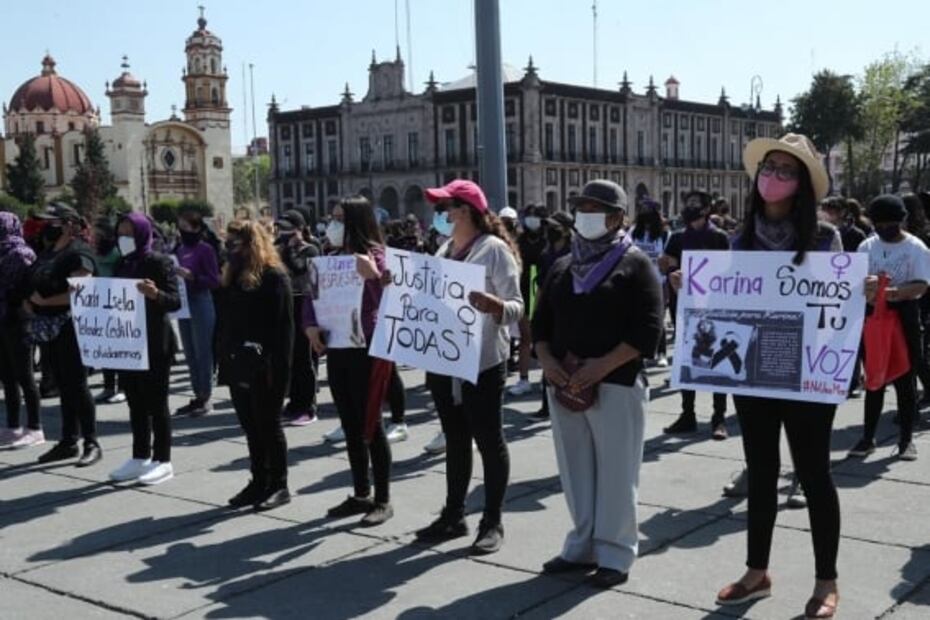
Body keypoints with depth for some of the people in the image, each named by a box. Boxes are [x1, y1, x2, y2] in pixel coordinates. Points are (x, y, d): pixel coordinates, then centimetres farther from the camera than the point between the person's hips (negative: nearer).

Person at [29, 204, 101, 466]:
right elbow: (38, 286, 23)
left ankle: (92, 444, 1)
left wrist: (43, 301, -17)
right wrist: (30, 302, 3)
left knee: (77, 385, -5)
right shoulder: (49, 253, 16)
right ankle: (68, 441, 21)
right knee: (63, 386, 13)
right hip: (49, 328, 9)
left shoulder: (79, 253, -12)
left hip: (70, 328, -9)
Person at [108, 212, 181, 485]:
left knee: (156, 402, 0)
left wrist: (156, 294, -36)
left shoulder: (159, 262, -10)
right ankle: (140, 457, 21)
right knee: (135, 401, 12)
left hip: (154, 343, -7)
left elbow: (175, 301, -17)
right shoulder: (121, 265, 11)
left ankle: (162, 461, 8)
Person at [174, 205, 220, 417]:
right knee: (190, 354, 11)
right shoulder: (179, 249, 10)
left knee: (203, 352, -2)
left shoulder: (205, 249, -9)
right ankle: (197, 397, 20)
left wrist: (191, 276, -22)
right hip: (183, 304, 7)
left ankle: (206, 398, 6)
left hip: (201, 304, -7)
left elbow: (214, 281, -12)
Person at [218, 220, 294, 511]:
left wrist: (279, 368, -20)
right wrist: (222, 358, 8)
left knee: (268, 426, 2)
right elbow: (224, 321, 14)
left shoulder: (274, 277, -11)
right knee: (250, 427, 13)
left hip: (264, 368, -7)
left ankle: (279, 485, 13)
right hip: (238, 366, 7)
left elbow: (284, 327, -15)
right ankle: (259, 481, 23)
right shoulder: (232, 277, 13)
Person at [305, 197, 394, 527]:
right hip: (336, 348, 7)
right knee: (350, 425, 12)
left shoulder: (375, 255, -9)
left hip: (365, 349, -7)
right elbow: (313, 296, 8)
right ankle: (361, 495, 23)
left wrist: (373, 276, -31)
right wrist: (311, 325, -9)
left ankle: (383, 500, 8)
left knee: (371, 425, -1)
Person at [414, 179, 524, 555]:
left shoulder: (495, 249, -10)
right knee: (454, 439, 14)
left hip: (483, 362, -7)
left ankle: (492, 522, 11)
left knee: (489, 439, 3)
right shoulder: (444, 251, 12)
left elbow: (516, 307, -15)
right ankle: (453, 515, 24)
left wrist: (492, 305, -35)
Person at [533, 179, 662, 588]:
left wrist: (602, 365, -20)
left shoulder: (635, 265, -3)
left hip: (616, 385, -6)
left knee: (615, 472, 0)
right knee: (576, 469, 12)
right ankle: (582, 545, 23)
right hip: (564, 386, 6)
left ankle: (615, 554, 10)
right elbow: (541, 322, 16)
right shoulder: (562, 268, 16)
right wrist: (547, 360, -4)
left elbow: (647, 330, -11)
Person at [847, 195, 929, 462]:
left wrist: (894, 292, -31)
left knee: (905, 380, 3)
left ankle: (906, 439, 13)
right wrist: (868, 284, -21)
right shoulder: (867, 246, 7)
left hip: (905, 315, -3)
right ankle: (868, 437, 15)